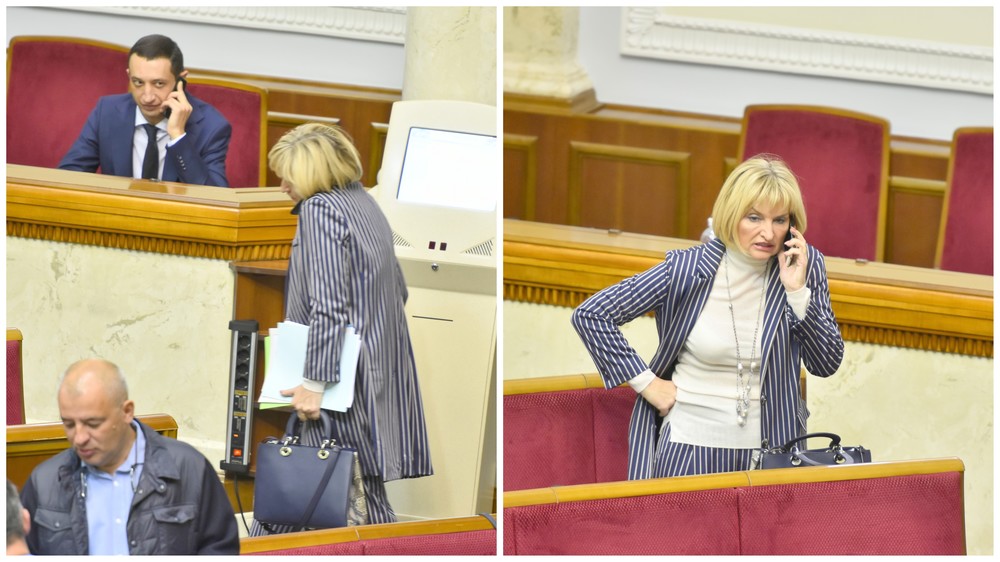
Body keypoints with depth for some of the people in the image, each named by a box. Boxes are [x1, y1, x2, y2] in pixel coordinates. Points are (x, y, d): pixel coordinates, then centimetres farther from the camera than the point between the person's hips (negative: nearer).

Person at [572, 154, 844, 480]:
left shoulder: (806, 266, -4)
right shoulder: (686, 270, -10)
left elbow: (827, 364, -4)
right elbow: (590, 315, -6)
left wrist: (797, 291, -15)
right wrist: (645, 382, -9)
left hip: (770, 453, 2)